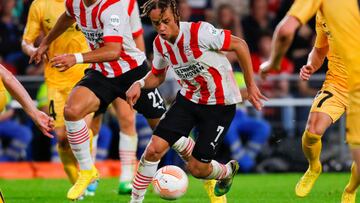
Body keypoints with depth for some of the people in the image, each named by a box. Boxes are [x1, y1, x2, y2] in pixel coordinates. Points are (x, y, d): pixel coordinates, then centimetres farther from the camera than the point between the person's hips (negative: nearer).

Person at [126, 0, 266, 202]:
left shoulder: (199, 32, -27)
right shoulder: (160, 44, -6)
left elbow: (240, 45, -19)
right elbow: (157, 76, 12)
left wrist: (251, 85, -14)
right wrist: (140, 84, -11)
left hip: (220, 104, -5)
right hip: (189, 98, 5)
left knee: (197, 168, -4)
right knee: (154, 148, -12)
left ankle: (226, 171, 31)